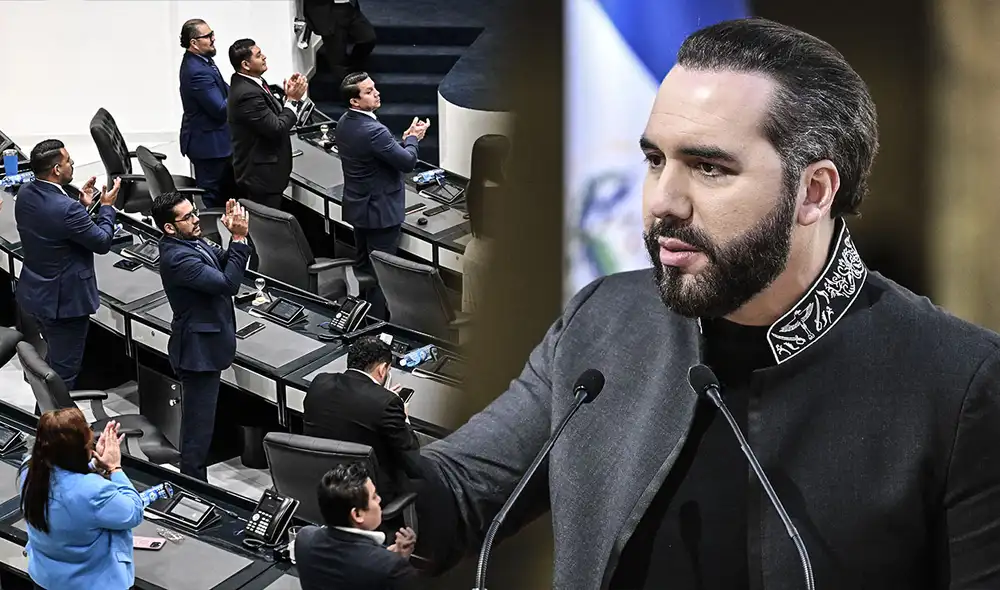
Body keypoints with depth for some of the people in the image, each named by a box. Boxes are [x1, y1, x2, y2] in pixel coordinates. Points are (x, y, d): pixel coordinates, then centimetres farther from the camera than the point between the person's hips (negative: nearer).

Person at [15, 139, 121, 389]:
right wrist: (106, 207, -4)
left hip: (35, 293, 9)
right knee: (64, 369, 6)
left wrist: (82, 205, 7)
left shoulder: (25, 194, -5)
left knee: (55, 357, 27)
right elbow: (103, 242, -17)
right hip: (65, 300, -9)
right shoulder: (67, 209, -31)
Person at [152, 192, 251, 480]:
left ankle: (192, 478, 37)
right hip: (199, 350, -10)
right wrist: (239, 238, -28)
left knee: (198, 421, 23)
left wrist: (236, 235, -7)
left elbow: (226, 264, 11)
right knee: (199, 423, -2)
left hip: (204, 345, 10)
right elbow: (228, 284, -30)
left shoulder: (192, 243, 3)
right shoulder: (178, 258, -26)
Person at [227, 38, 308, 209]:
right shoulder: (247, 94, -25)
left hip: (263, 171, 10)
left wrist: (288, 96, -3)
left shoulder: (250, 83, 6)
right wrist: (293, 99, -15)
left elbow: (273, 116, 9)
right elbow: (277, 129, -24)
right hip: (261, 176, -10)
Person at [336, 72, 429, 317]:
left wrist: (405, 139, 6)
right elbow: (408, 162, -22)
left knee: (362, 265, 22)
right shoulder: (373, 131, -29)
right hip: (381, 211, -9)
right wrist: (412, 138, -4)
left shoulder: (344, 123, 0)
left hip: (357, 206, 9)